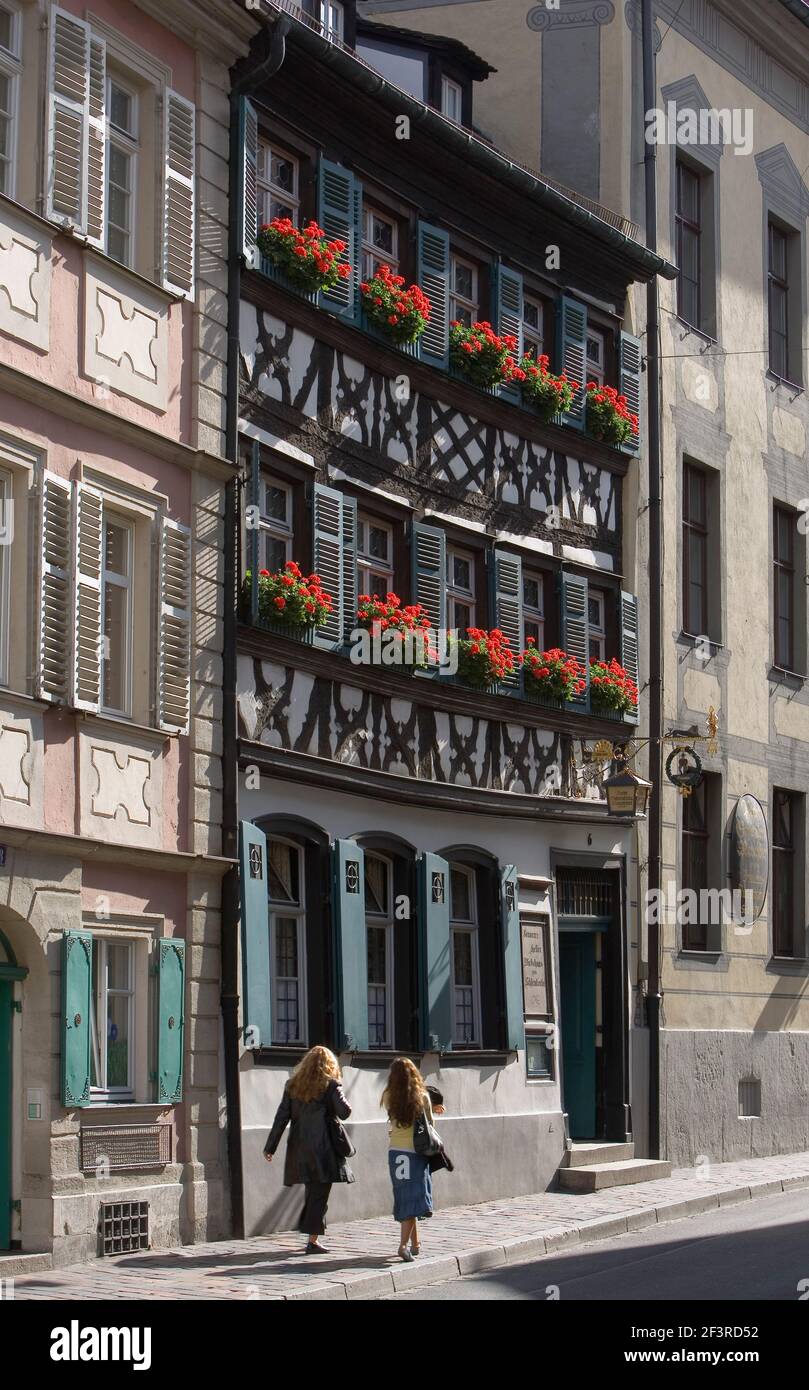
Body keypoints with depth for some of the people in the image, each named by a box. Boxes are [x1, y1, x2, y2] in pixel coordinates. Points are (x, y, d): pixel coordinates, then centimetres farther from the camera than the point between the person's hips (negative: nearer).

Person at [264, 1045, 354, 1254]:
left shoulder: (293, 1085, 8)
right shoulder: (330, 1085, -5)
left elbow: (281, 1117, 6)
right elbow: (344, 1112, -9)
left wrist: (270, 1147, 8)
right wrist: (338, 1092, 10)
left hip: (298, 1149, 5)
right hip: (322, 1150, -5)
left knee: (312, 1192, 16)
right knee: (319, 1194, 0)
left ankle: (311, 1236, 19)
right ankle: (313, 1240, -4)